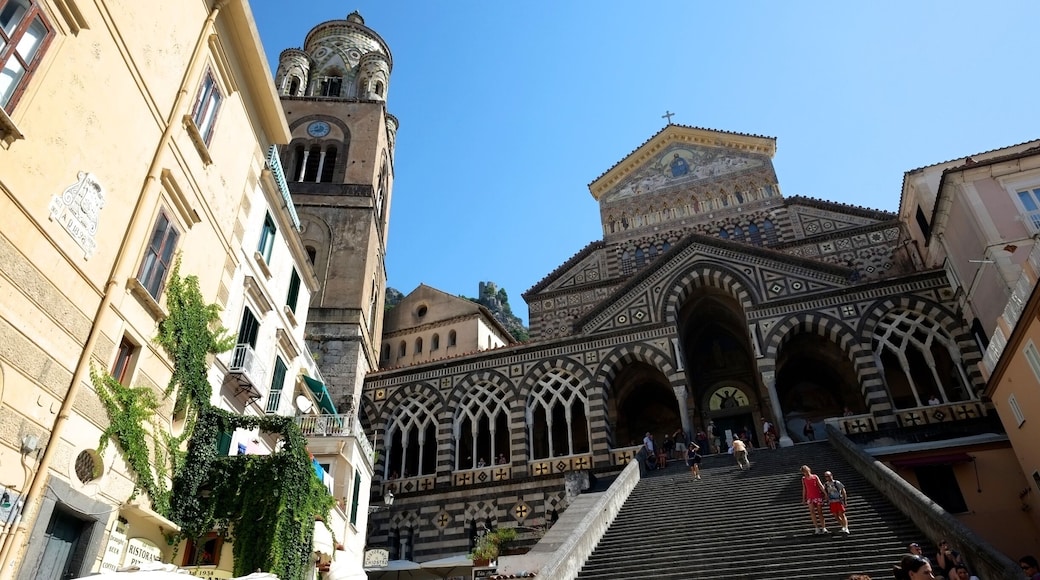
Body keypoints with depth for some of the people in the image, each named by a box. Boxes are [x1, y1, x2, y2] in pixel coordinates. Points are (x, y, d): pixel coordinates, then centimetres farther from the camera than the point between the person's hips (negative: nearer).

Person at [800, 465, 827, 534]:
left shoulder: (815, 477, -2)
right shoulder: (803, 479, 4)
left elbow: (820, 485, -3)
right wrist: (803, 498, 10)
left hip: (818, 496, -1)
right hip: (810, 497, 1)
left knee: (820, 512, 2)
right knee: (812, 512, -12)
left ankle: (823, 528, 9)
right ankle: (817, 528, -10)